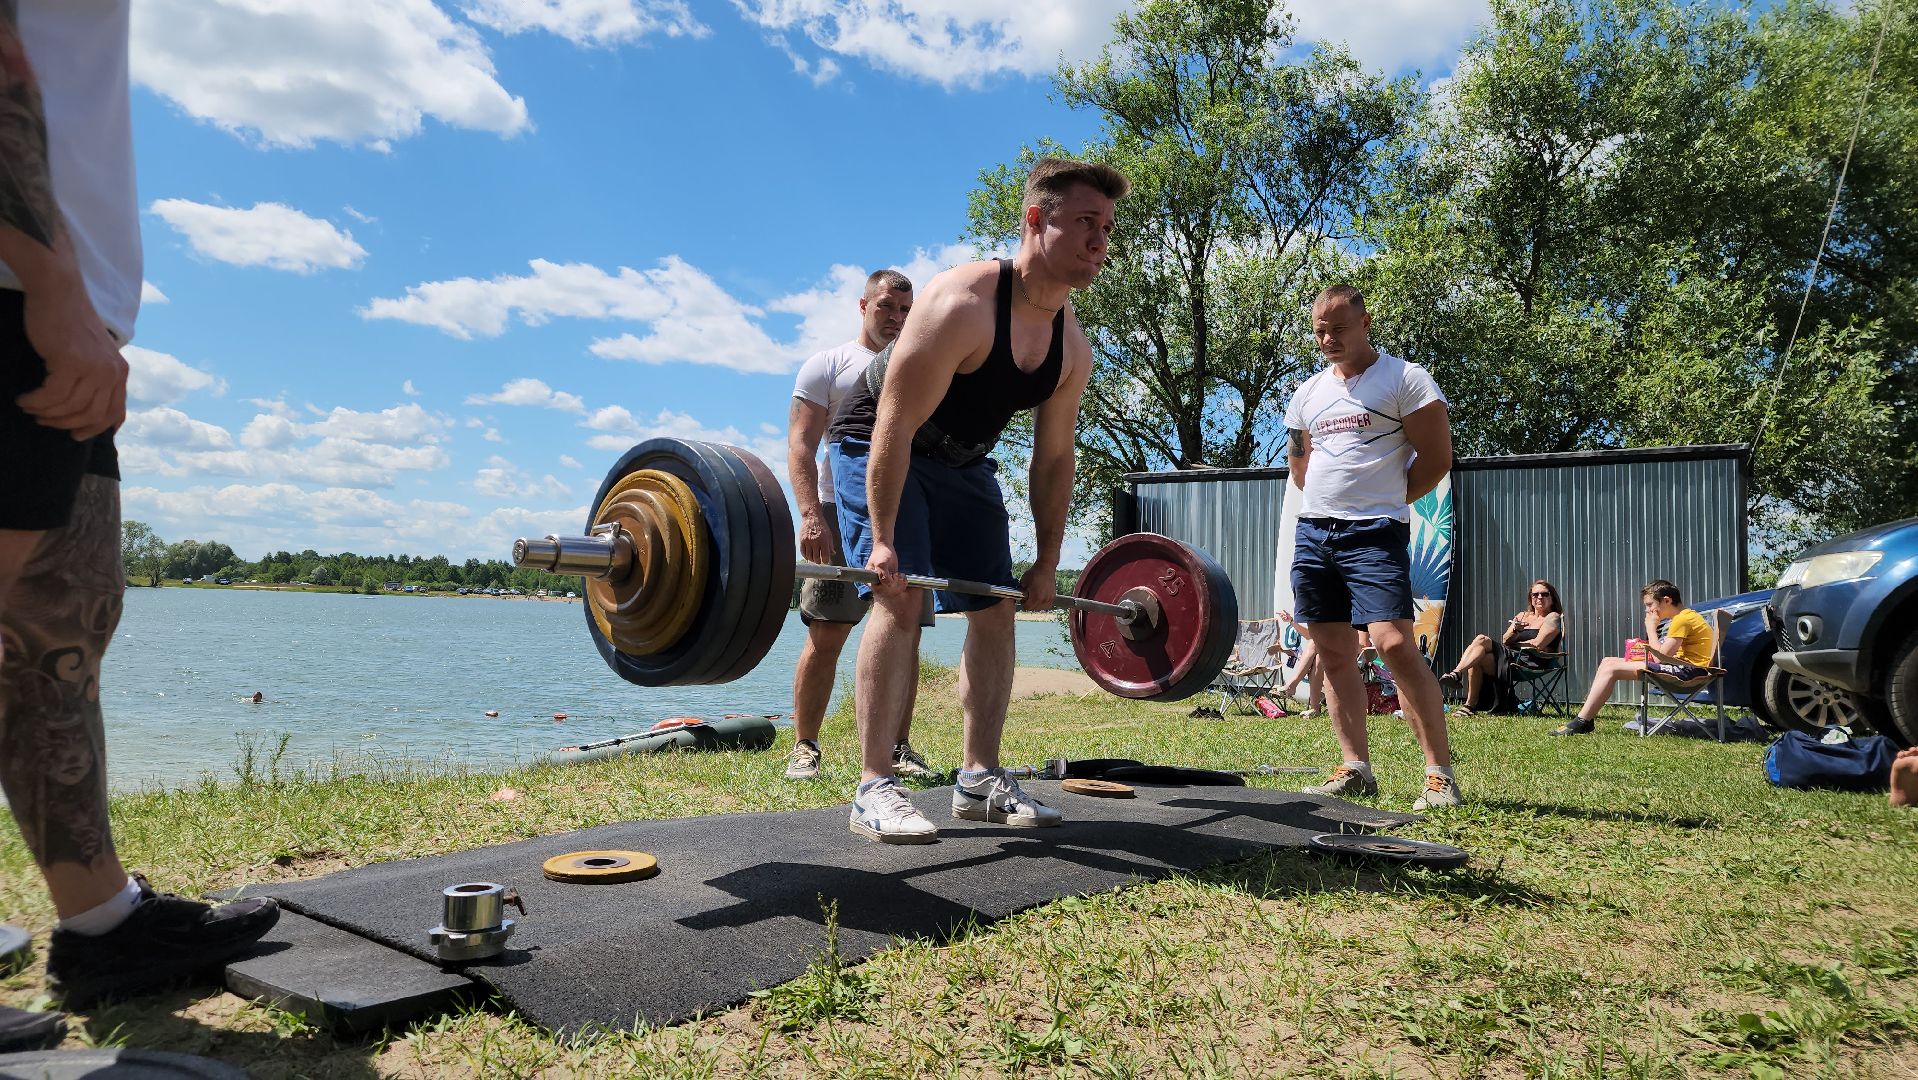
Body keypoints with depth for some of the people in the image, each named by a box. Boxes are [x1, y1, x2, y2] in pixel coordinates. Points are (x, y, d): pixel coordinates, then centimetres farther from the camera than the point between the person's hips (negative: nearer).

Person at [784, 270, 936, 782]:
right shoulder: (829, 364, 7)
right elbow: (801, 445, -3)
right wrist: (810, 514, -17)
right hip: (843, 512, -4)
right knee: (825, 635, -7)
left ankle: (898, 748, 12)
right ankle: (804, 748, 2)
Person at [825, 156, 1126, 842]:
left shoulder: (1072, 348, -6)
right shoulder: (961, 304, -29)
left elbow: (1054, 460, 3)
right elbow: (896, 425, -29)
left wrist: (1048, 562, 3)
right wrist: (882, 540, -31)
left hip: (962, 462, 8)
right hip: (878, 449, -7)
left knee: (996, 610, 2)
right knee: (900, 599, -20)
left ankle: (979, 780, 10)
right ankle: (874, 789, -15)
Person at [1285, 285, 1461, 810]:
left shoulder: (1404, 379, -2)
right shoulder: (1308, 393, 16)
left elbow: (1436, 458, -4)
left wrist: (1386, 502, 3)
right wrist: (1329, 502, 14)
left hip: (1375, 535, -6)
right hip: (1313, 531, 7)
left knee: (1394, 644, -18)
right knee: (1334, 653, 5)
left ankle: (1440, 773, -9)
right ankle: (1356, 768, 12)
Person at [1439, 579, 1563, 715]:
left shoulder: (1553, 617, 8)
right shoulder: (1522, 616, 26)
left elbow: (1538, 644, -6)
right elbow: (1505, 640, 14)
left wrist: (1513, 644, 4)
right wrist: (1514, 630, -7)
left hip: (1531, 662, -6)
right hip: (1511, 656, 6)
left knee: (1482, 640, -25)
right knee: (1478, 659, -26)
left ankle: (1456, 673, -34)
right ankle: (1470, 704, -30)